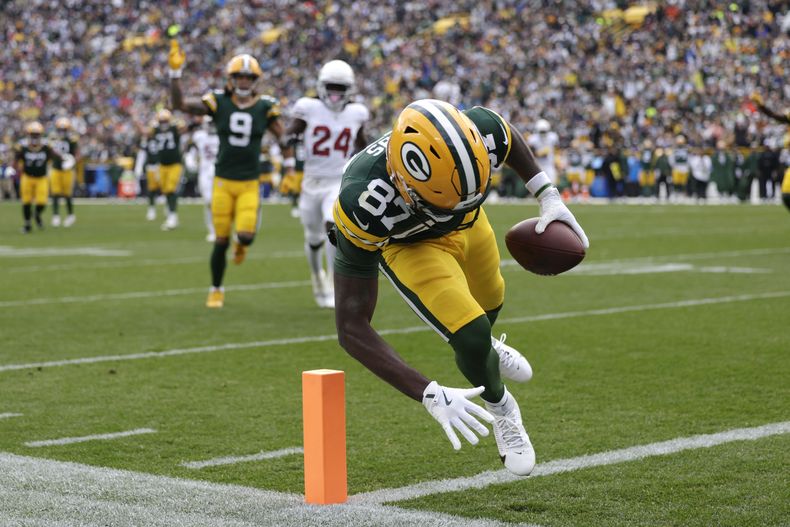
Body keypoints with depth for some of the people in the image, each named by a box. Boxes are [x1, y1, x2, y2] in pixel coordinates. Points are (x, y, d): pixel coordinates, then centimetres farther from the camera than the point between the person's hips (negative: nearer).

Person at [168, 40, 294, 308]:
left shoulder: (265, 107, -2)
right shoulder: (218, 102, -4)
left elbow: (283, 138, 8)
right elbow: (179, 103, -11)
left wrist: (290, 171, 3)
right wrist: (175, 71, -22)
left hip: (250, 184, 0)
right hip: (223, 182, 0)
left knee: (246, 235, -17)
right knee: (221, 241, 3)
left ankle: (241, 244, 24)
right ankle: (216, 290, 24)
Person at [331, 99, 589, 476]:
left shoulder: (481, 134, -39)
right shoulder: (364, 207, -47)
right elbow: (351, 327, -42)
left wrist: (548, 197, -11)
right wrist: (430, 395, -48)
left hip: (469, 222, 4)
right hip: (407, 242, -4)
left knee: (488, 302, 28)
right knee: (472, 338, -17)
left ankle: (484, 348, 66)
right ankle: (499, 408, 18)